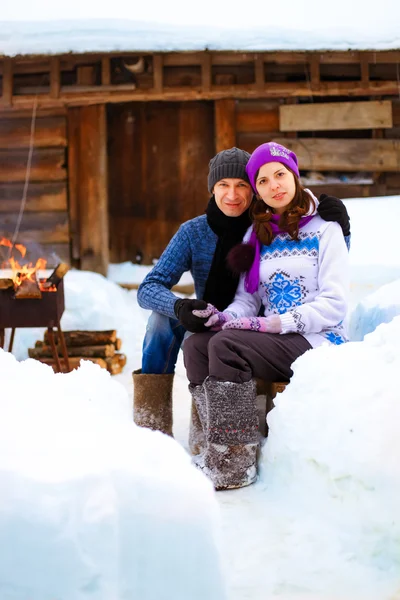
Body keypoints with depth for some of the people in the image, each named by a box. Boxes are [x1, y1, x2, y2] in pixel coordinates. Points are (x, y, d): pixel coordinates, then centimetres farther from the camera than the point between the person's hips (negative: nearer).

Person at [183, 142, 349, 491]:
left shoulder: (324, 229, 0)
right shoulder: (258, 235, 17)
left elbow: (334, 304, -9)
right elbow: (248, 299, 14)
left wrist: (275, 323, -18)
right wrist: (227, 318, -10)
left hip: (316, 342, -6)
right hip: (274, 342, 6)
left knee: (226, 344, -28)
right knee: (196, 345, -18)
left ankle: (235, 462, -25)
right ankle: (221, 450, -24)